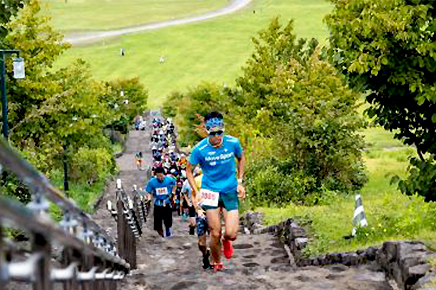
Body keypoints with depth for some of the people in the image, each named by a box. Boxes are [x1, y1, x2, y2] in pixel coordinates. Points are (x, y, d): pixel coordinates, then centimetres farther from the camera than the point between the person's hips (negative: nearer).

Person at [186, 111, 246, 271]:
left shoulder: (233, 142, -9)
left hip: (230, 192, 1)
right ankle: (216, 263, 22)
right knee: (215, 233, -4)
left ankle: (226, 241, 30)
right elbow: (188, 170, 1)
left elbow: (241, 159, 12)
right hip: (211, 192, -1)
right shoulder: (200, 149, -14)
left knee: (231, 234, -8)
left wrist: (239, 182, 5)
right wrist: (196, 192, -8)